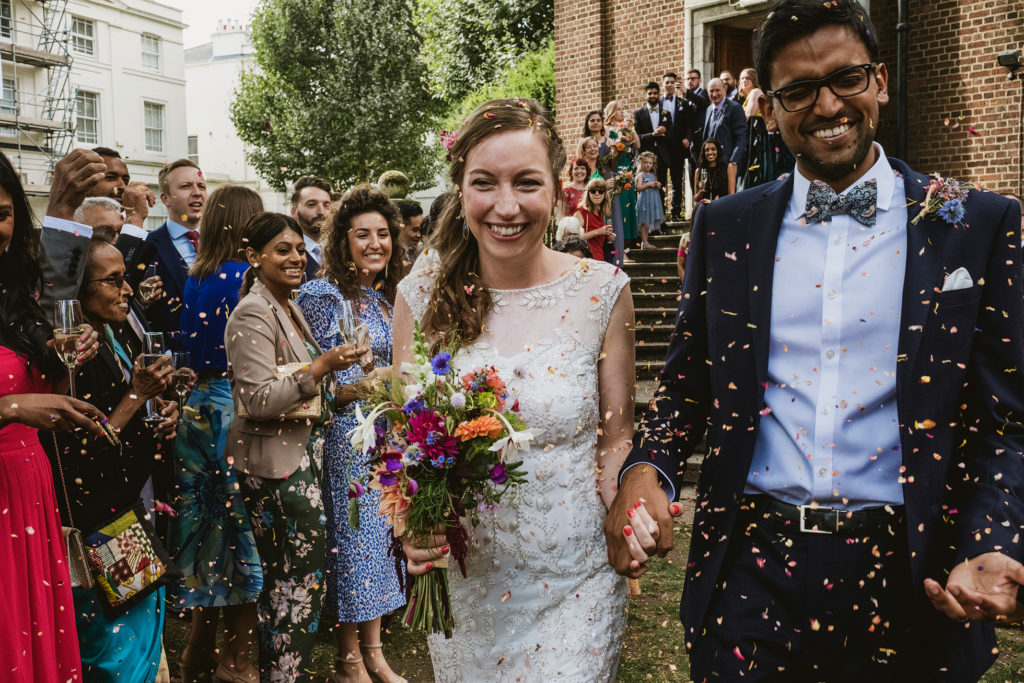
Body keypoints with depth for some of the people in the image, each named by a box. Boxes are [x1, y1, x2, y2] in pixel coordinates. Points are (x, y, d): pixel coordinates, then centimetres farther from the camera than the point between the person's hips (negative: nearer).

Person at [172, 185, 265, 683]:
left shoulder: (194, 278, 7)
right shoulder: (246, 278, -14)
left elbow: (190, 344, 12)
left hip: (198, 411, 7)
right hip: (237, 411, -7)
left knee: (212, 527, 15)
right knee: (246, 527, 4)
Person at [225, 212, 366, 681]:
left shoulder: (288, 308, 15)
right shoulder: (253, 315, -15)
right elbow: (258, 400, -21)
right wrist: (321, 366, -23)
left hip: (300, 452, 9)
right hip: (274, 461, -9)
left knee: (286, 573, 14)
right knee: (301, 573, -2)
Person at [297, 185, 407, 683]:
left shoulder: (388, 296, 11)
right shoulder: (324, 296, -11)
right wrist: (380, 377, -17)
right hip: (347, 436, -7)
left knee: (380, 533, 12)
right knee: (353, 535, 2)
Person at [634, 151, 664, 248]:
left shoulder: (653, 175, 14)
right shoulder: (641, 175, -5)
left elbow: (657, 186, 23)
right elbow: (638, 188, -15)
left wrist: (658, 185, 1)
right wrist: (648, 184, -20)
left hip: (653, 200, 7)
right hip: (645, 200, -7)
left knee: (649, 222, 9)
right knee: (644, 222, -5)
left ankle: (646, 241, 15)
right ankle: (644, 242, -2)